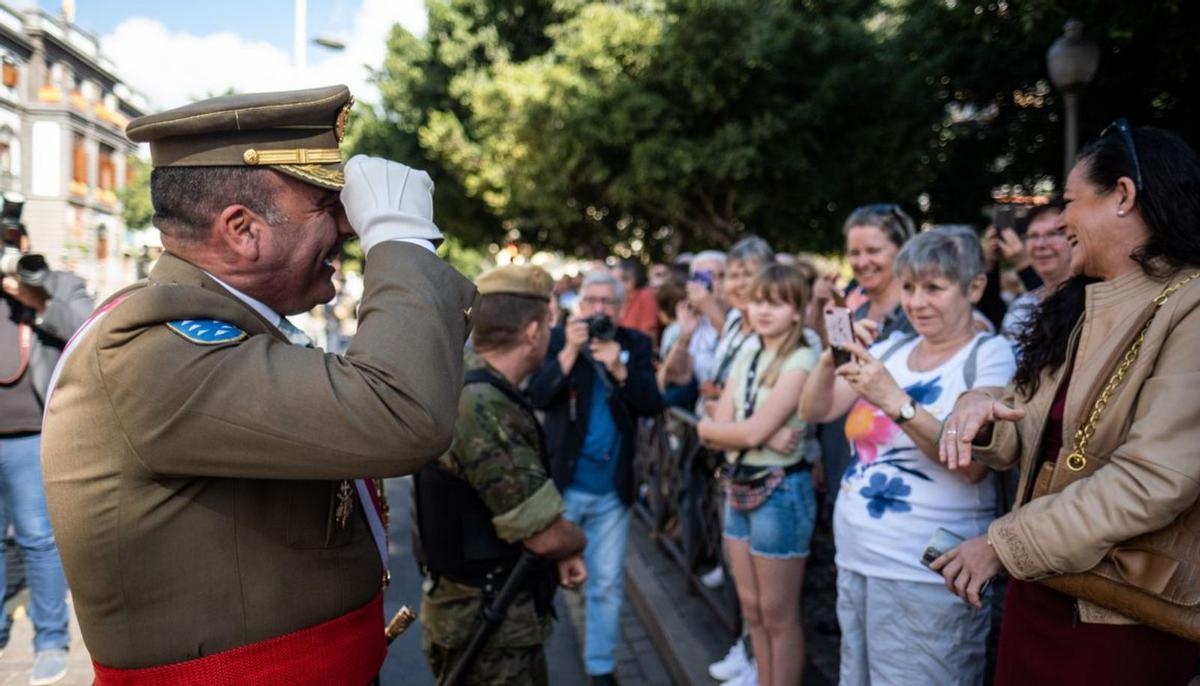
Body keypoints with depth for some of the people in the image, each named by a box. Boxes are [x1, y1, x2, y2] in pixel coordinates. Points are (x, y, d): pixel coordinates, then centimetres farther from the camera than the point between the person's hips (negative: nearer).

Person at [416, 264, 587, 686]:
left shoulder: (462, 383, 3)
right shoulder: (484, 410, -28)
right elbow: (546, 535, -25)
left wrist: (561, 549, 3)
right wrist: (576, 545, -3)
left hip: (485, 610, 9)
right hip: (488, 624, -9)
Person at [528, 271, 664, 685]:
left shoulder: (635, 345, 1)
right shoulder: (559, 339, -4)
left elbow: (652, 405, -7)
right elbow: (538, 398, -15)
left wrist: (619, 369, -21)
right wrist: (570, 352, -25)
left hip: (612, 488, 2)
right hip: (561, 482, -2)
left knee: (607, 584, 12)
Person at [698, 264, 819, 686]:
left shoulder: (801, 360, -13)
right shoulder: (746, 357, 9)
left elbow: (753, 431, -21)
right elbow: (717, 433, 0)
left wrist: (709, 427, -6)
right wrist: (765, 436, -16)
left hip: (781, 490, -7)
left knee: (778, 615, 6)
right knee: (752, 609, 17)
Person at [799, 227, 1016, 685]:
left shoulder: (990, 354, -7)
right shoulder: (890, 349, 10)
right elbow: (814, 411, 4)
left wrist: (896, 401, -28)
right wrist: (832, 359, -15)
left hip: (929, 577, -6)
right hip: (854, 561, 6)